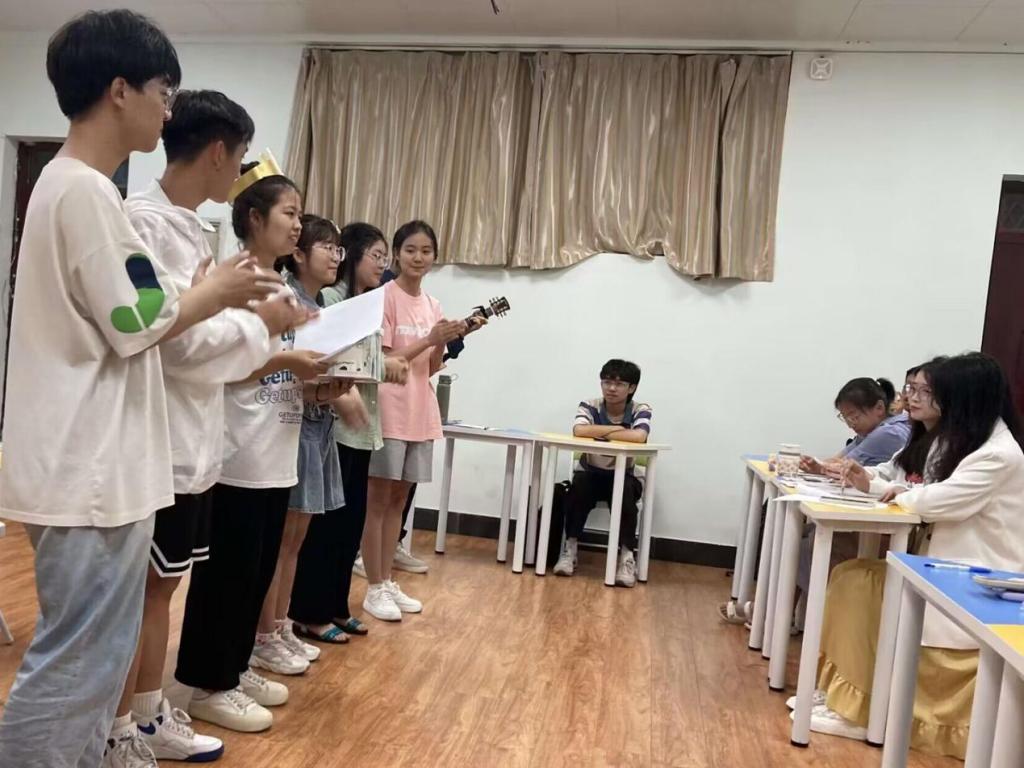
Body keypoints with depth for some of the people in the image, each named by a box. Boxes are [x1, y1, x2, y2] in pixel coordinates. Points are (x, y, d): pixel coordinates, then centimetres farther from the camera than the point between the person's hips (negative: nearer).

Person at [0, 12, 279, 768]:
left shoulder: (69, 183, 14)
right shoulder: (86, 191, -17)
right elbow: (135, 324, -18)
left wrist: (206, 294, 10)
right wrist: (217, 292, -3)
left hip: (89, 462, 10)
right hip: (90, 470, -10)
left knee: (93, 659, 20)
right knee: (75, 666, 2)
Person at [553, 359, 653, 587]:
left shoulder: (640, 410, -11)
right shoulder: (590, 405, -10)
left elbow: (639, 437, -33)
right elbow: (578, 430, -31)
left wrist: (600, 433, -22)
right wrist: (617, 429, -24)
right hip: (590, 474, 1)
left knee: (625, 493, -32)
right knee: (578, 486, -31)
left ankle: (627, 556, -20)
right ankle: (570, 547, -15)